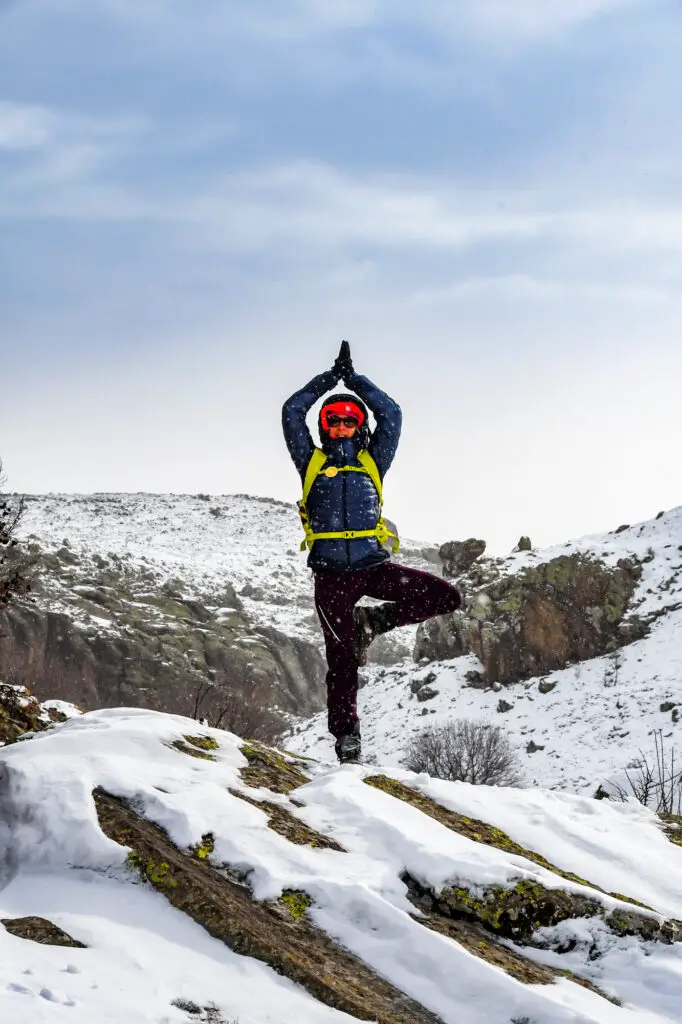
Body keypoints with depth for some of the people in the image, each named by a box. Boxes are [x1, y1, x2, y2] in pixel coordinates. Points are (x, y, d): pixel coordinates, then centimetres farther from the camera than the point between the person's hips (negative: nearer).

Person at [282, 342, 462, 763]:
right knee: (342, 659, -3)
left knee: (447, 597, -13)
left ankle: (373, 621, 4)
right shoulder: (312, 462, 12)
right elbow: (292, 413, 8)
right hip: (331, 573, -2)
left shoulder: (371, 462, 14)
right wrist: (331, 377, 11)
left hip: (375, 564, 2)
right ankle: (346, 737, 7)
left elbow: (391, 415, 11)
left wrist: (355, 379, 15)